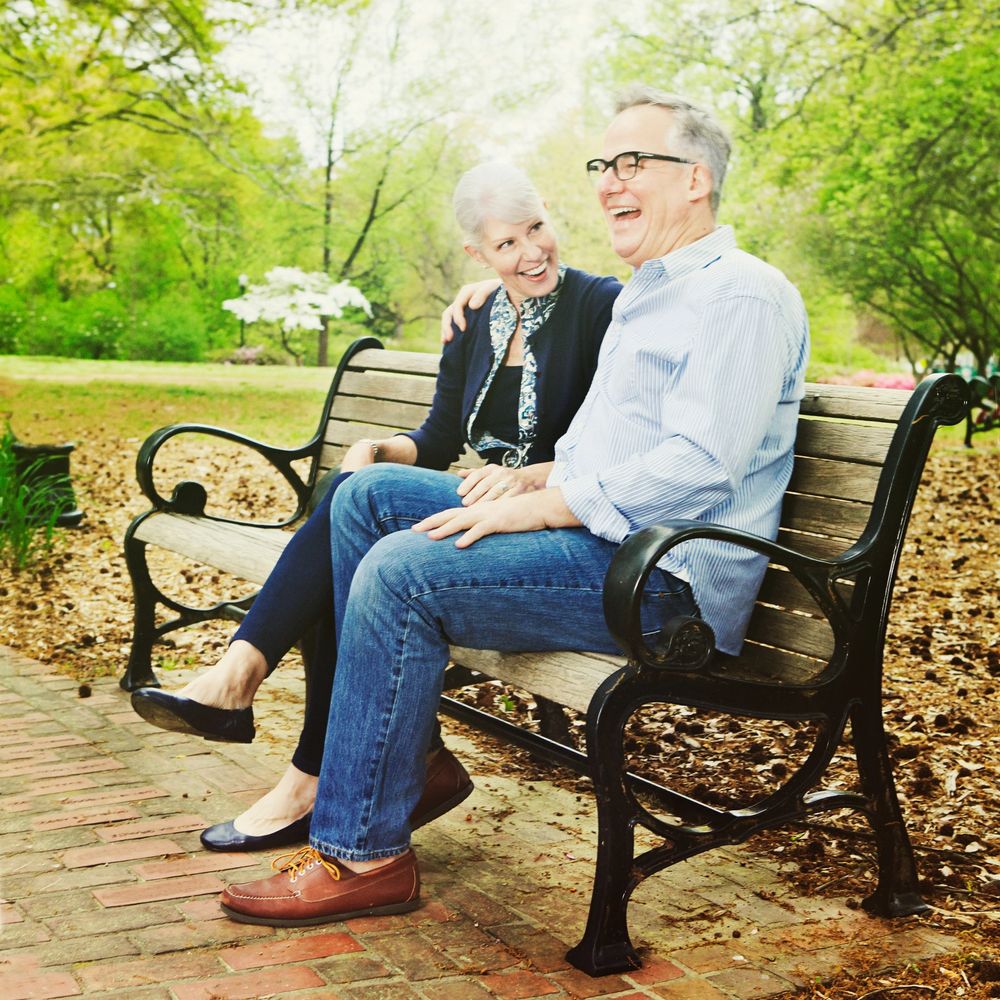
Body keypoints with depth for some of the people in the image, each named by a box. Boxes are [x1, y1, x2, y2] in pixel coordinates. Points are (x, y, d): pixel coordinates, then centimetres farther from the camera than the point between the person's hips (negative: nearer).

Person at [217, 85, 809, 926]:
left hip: (665, 575, -10)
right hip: (597, 534, 10)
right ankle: (404, 754, 5)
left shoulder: (744, 296, -10)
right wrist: (531, 479, 6)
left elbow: (697, 467, -22)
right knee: (367, 494, 6)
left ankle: (362, 853, -15)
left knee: (402, 571, -25)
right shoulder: (642, 297, 23)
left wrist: (529, 510, -21)